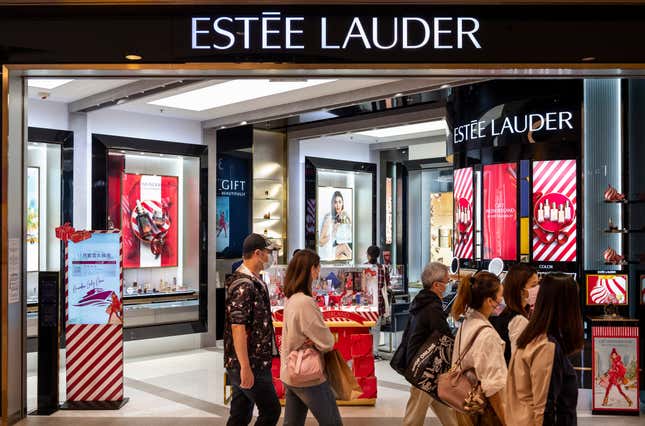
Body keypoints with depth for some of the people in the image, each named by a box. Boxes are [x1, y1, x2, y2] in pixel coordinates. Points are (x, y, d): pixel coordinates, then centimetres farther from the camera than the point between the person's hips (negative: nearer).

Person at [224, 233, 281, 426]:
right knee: (271, 410, -1)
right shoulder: (243, 285, -18)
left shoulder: (254, 281, 13)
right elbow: (237, 327, -23)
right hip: (251, 364, -9)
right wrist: (245, 367, -25)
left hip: (252, 362, 9)